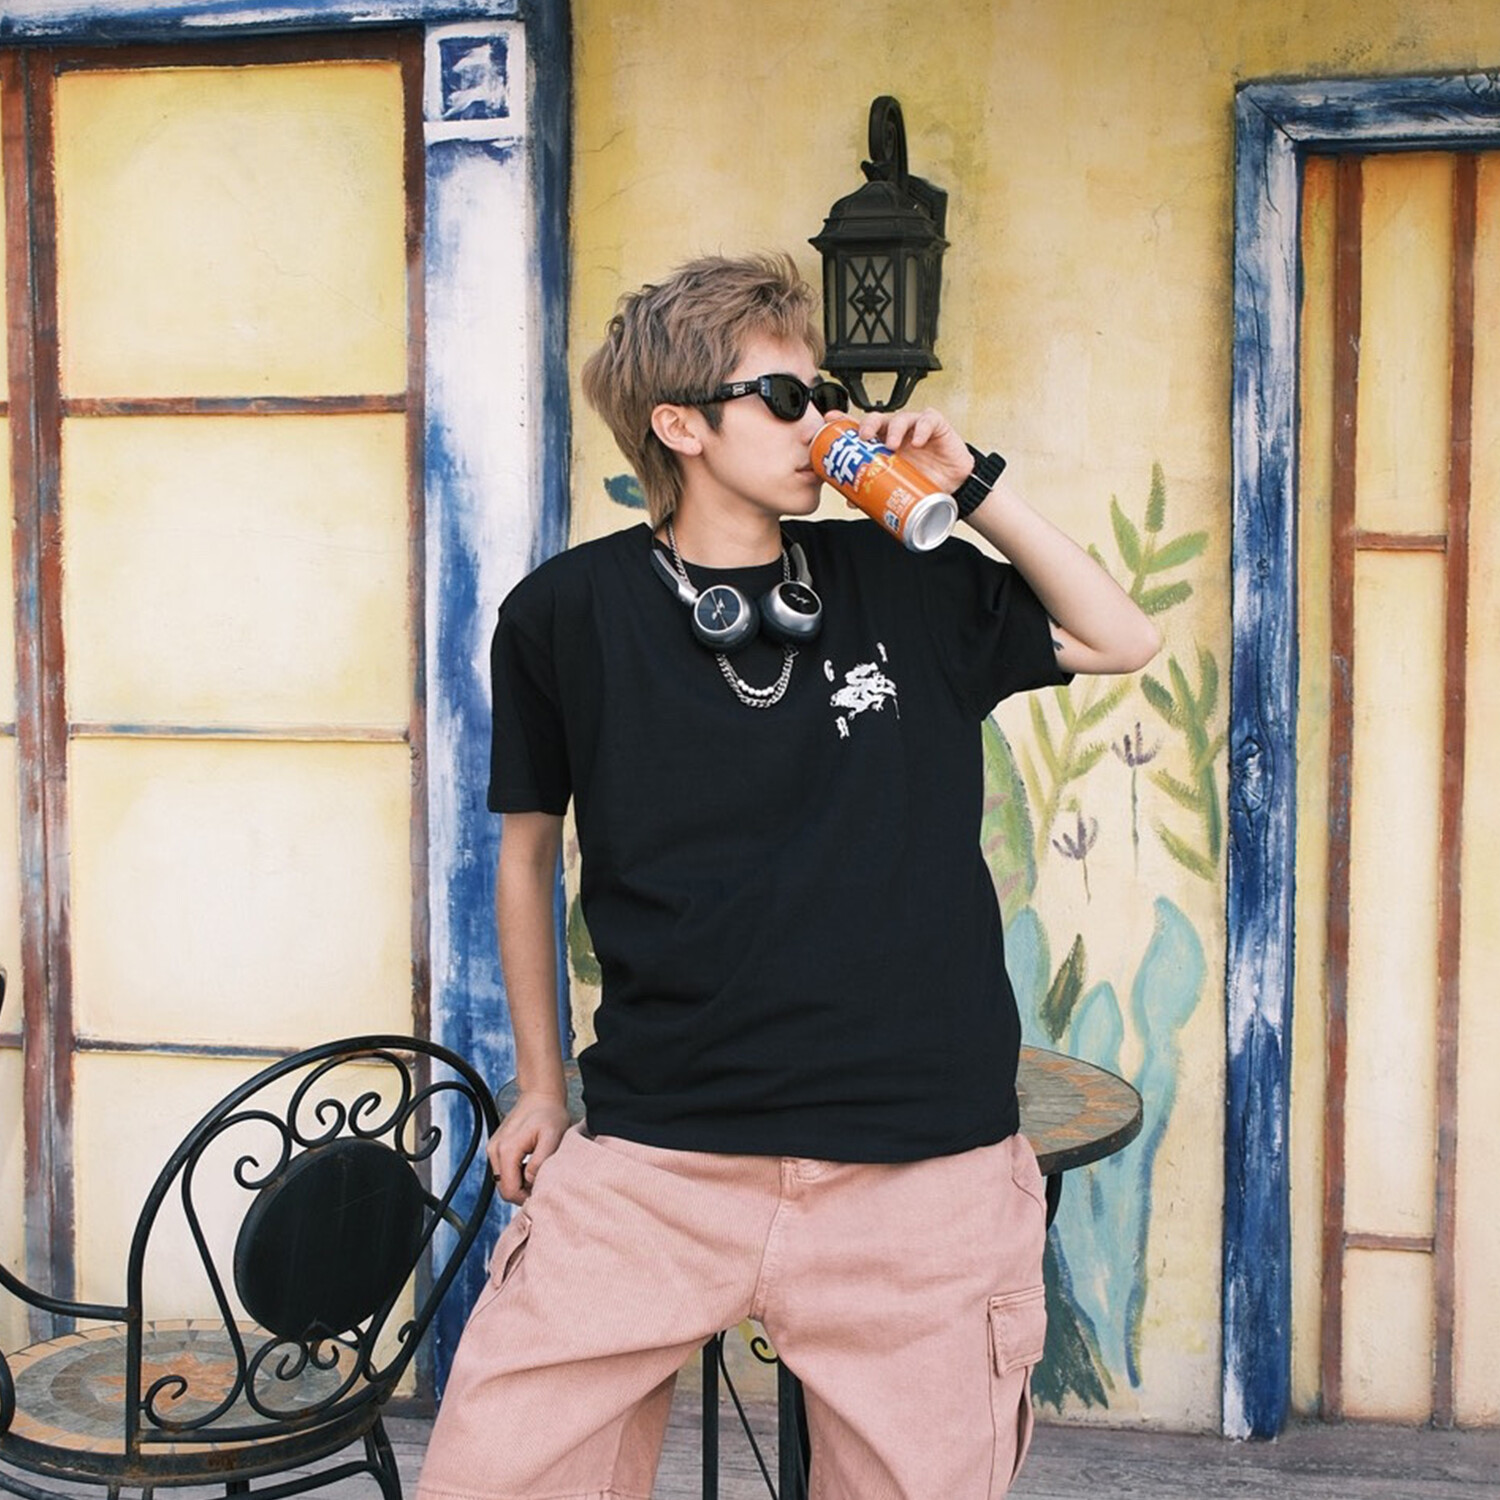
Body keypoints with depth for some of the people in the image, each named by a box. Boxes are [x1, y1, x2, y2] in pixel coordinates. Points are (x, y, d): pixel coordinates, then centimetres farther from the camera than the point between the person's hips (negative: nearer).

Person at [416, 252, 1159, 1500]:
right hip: (654, 1159, -1)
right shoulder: (569, 613, 1)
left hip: (921, 1170, 2)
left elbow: (1123, 640, 15)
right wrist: (541, 1086, 17)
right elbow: (529, 847, 13)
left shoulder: (902, 583, 6)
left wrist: (974, 486, 4)